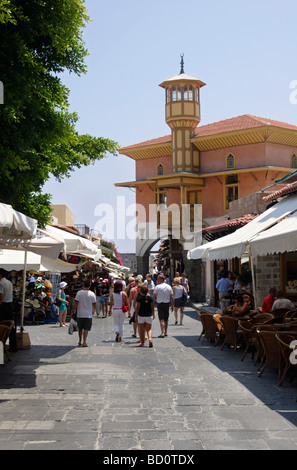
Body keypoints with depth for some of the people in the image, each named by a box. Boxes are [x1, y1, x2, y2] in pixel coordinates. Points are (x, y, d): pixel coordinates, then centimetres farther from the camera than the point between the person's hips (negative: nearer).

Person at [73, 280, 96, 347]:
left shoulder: (79, 293, -5)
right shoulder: (92, 294, -3)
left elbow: (76, 303, -7)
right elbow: (94, 304, 4)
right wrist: (93, 311, 21)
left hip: (80, 314, 1)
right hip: (88, 314, -1)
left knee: (80, 328, 15)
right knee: (86, 329, 2)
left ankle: (80, 341, 24)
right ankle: (84, 342, -4)